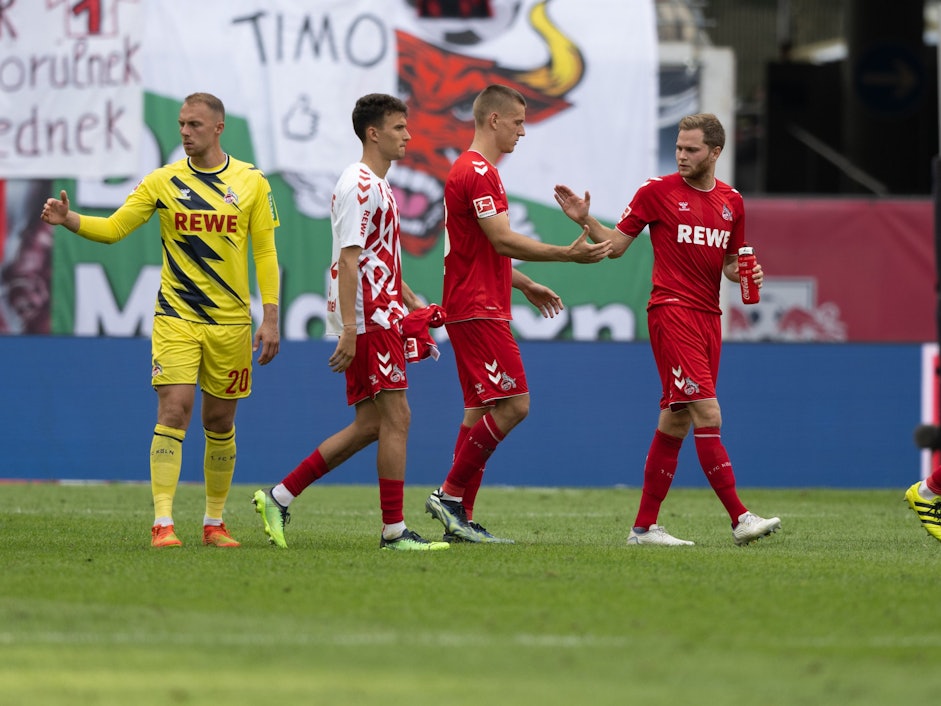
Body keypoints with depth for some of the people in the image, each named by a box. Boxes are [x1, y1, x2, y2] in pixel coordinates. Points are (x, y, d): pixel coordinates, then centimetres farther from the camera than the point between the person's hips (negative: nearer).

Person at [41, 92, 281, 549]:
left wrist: (270, 318, -1)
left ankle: (214, 523, 19)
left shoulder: (251, 183, 2)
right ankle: (162, 523, -15)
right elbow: (113, 228, 0)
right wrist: (68, 219, -18)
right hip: (176, 318, -1)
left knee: (220, 423, 7)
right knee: (173, 411, -13)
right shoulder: (162, 182, 1)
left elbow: (264, 252, 4)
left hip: (231, 321, 1)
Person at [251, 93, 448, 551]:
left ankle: (279, 497, 11)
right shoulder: (357, 184, -12)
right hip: (369, 321, -10)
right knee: (395, 418, -8)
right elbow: (349, 259, -18)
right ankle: (394, 531, -5)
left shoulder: (379, 187, 19)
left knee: (369, 425, 9)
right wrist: (349, 330, -23)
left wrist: (414, 305, 22)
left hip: (382, 317, 10)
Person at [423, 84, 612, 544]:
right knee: (513, 404, -12)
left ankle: (460, 518, 7)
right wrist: (568, 254, -20)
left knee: (481, 409, 9)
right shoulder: (478, 172, -14)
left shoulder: (473, 170, 19)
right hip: (479, 311, -11)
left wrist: (525, 286, 28)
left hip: (474, 310, 11)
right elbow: (504, 242, -20)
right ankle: (451, 494, -9)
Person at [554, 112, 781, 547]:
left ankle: (645, 526, 12)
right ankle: (739, 518, -18)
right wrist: (586, 220, -13)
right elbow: (616, 245, 3)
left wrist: (744, 273, 0)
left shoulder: (732, 202, 12)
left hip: (708, 315, 6)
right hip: (671, 311, -6)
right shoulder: (657, 192, -2)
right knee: (707, 413, -15)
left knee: (677, 420, 7)